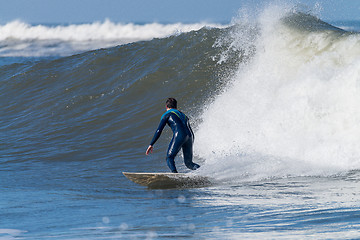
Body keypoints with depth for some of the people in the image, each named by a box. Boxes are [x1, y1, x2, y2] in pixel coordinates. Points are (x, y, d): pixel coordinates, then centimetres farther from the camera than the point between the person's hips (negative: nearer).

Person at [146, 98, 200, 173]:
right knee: (188, 162, 11)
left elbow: (159, 131, 7)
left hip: (179, 135, -6)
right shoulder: (183, 115, 33)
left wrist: (151, 145, 8)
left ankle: (175, 173, -31)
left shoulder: (167, 114, 15)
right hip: (190, 137, 6)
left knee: (169, 158, -5)